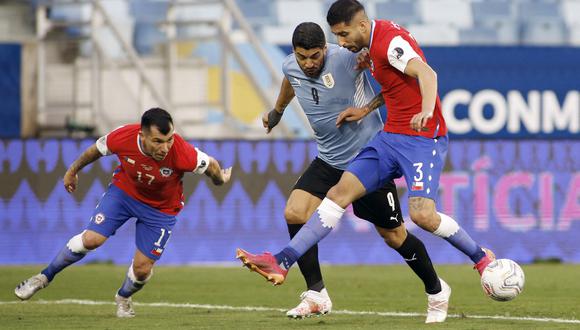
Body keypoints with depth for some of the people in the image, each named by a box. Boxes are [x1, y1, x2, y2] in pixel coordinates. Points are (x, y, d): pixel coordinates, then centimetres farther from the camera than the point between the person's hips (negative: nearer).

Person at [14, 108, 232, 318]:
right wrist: (73, 170, 10)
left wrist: (220, 179, 6)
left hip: (161, 209, -1)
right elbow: (97, 149, -7)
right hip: (123, 190, 1)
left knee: (142, 269, -1)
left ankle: (124, 298, 36)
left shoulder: (182, 153, -38)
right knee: (91, 239, -14)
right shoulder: (123, 137, -30)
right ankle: (44, 278, 9)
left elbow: (212, 166, -16)